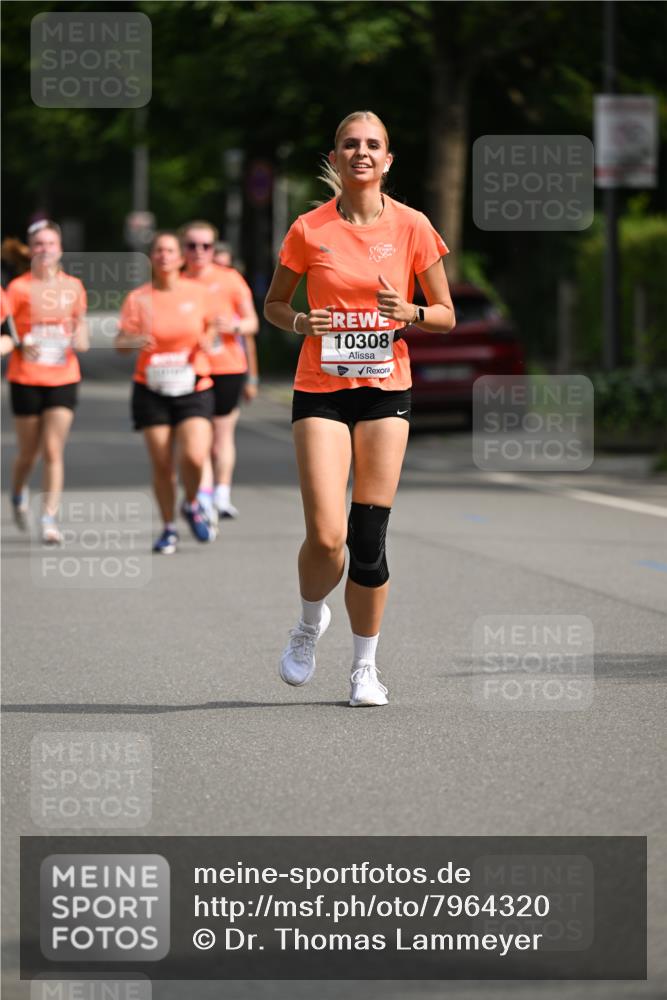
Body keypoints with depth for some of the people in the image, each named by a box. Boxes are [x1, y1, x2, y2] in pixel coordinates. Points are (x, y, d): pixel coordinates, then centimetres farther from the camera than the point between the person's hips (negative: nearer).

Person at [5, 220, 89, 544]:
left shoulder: (73, 286, 5)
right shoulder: (19, 287, -4)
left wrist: (80, 340, -1)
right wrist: (20, 344, -23)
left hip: (63, 379, 1)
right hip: (26, 380, -1)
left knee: (54, 451, -8)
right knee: (29, 452, 8)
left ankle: (49, 520, -7)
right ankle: (18, 496, 38)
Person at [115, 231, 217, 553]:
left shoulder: (197, 293, 1)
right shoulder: (138, 298, -1)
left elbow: (211, 325, 19)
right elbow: (119, 343, -5)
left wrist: (207, 341, -4)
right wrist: (135, 340, -27)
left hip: (194, 390, 0)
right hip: (152, 392, 0)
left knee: (194, 457, -18)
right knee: (161, 465, -1)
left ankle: (192, 506, 12)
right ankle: (168, 528, 18)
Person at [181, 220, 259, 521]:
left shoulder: (230, 279, 3)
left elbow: (252, 323, 4)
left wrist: (235, 326, -16)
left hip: (227, 368, 0)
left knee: (222, 434, 6)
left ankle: (222, 496, 17)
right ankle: (203, 496, -15)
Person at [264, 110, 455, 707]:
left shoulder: (412, 227, 0)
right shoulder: (310, 230, -1)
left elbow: (446, 315, 6)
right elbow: (273, 304, 12)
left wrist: (408, 314, -15)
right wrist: (301, 322, -10)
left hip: (386, 389, 1)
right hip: (320, 390, -1)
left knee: (368, 538, -2)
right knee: (326, 536, -13)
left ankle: (365, 667, 14)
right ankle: (310, 624, 19)